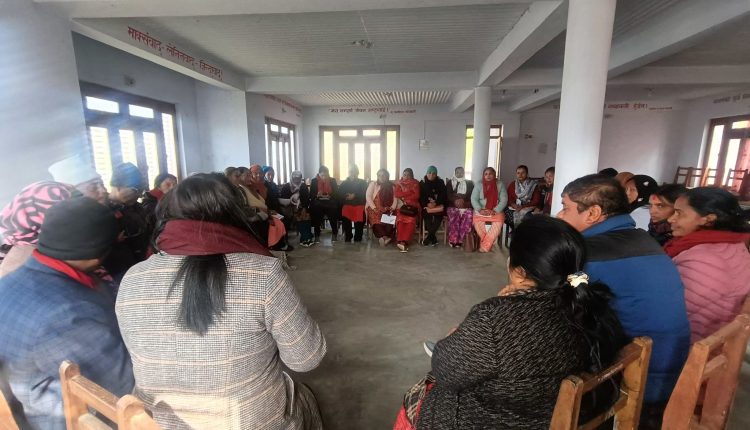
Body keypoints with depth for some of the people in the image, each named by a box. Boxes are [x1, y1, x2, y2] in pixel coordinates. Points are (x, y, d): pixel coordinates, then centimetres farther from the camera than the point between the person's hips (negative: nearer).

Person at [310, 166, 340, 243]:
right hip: (318, 206, 0)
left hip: (331, 206, 0)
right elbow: (311, 195, 1)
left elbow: (337, 193, 1)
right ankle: (317, 237, 16)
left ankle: (334, 235, 21)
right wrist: (317, 195, -21)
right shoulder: (314, 181, 0)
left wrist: (330, 196, -20)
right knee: (317, 222, -1)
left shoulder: (333, 180, 1)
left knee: (333, 221, -1)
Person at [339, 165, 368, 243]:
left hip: (359, 204, 0)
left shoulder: (363, 183, 16)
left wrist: (354, 196, -12)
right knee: (345, 216, -32)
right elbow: (340, 194, 9)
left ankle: (358, 238, -13)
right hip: (347, 204, 1)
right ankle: (348, 237, -11)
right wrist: (347, 196, -9)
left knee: (360, 216, -33)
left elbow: (365, 195, 1)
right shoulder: (344, 183, 19)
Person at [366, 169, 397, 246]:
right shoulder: (373, 184, 9)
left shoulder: (391, 186, 16)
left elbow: (395, 198, 9)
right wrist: (374, 208, -14)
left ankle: (382, 237, -36)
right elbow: (368, 196, -2)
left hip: (387, 209, 2)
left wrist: (392, 208, -10)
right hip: (374, 208, -2)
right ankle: (386, 237, -39)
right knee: (376, 218, -35)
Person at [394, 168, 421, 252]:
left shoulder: (415, 183, 13)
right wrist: (410, 192, -1)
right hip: (401, 205, 1)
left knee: (411, 219, -29)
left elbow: (416, 196, 1)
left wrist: (404, 198, -3)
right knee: (401, 218, -29)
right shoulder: (399, 183, 18)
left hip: (412, 205, -1)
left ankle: (403, 241, -35)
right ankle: (402, 241, -35)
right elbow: (396, 194, 3)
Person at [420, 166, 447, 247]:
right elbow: (420, 197, 0)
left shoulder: (440, 182, 6)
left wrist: (435, 203, -17)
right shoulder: (422, 183, 7)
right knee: (426, 212, -33)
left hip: (438, 204, 0)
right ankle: (433, 238, -25)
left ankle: (429, 237, -29)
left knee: (440, 210, -33)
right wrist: (427, 204, -18)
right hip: (426, 205, 0)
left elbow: (444, 196, -2)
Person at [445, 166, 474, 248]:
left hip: (466, 206, 1)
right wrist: (455, 200, -15)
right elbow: (447, 195, 4)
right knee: (454, 215, -35)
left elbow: (472, 196, 7)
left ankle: (461, 239, -28)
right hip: (452, 205, -1)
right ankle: (453, 240, -31)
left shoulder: (469, 183, 21)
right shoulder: (450, 182, 18)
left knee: (468, 215, -33)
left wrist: (463, 200, -12)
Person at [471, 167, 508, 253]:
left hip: (496, 211, 0)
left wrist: (495, 210, -20)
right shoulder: (479, 185, 2)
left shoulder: (500, 185, 1)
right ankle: (489, 244, -14)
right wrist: (480, 209, -21)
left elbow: (504, 200, -5)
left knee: (499, 220, -32)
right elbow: (473, 199, -4)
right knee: (477, 220, -31)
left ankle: (485, 245, -23)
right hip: (481, 211, 0)